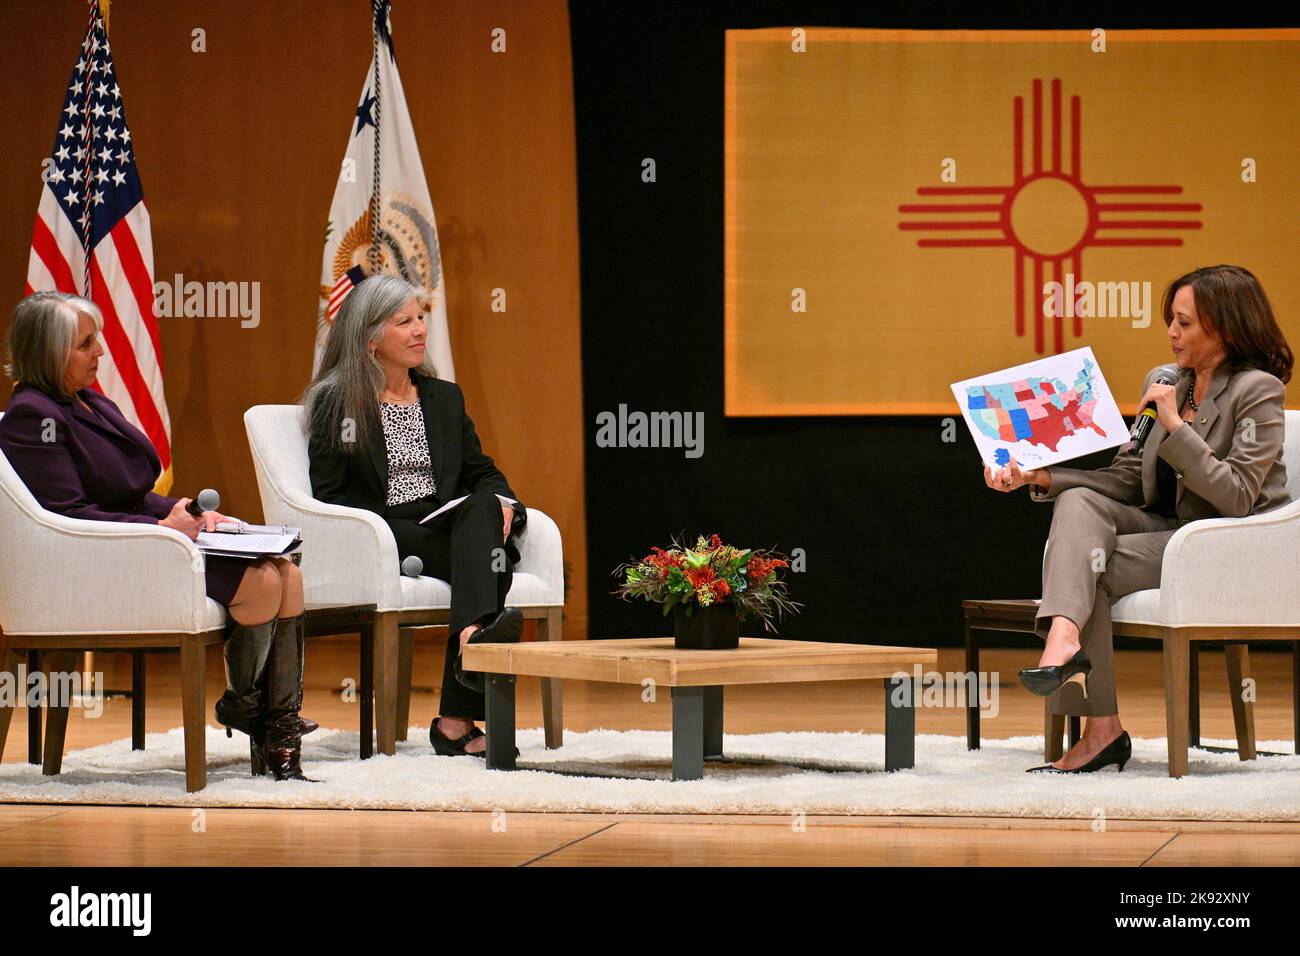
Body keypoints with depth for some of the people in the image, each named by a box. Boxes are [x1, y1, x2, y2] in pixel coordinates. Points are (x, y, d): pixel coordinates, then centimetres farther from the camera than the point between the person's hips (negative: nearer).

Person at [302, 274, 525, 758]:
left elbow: (480, 471, 20)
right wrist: (388, 525, -15)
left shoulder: (445, 398, 23)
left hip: (448, 527, 3)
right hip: (383, 537, -3)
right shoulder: (335, 403, 7)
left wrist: (501, 503, -4)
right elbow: (329, 496, 0)